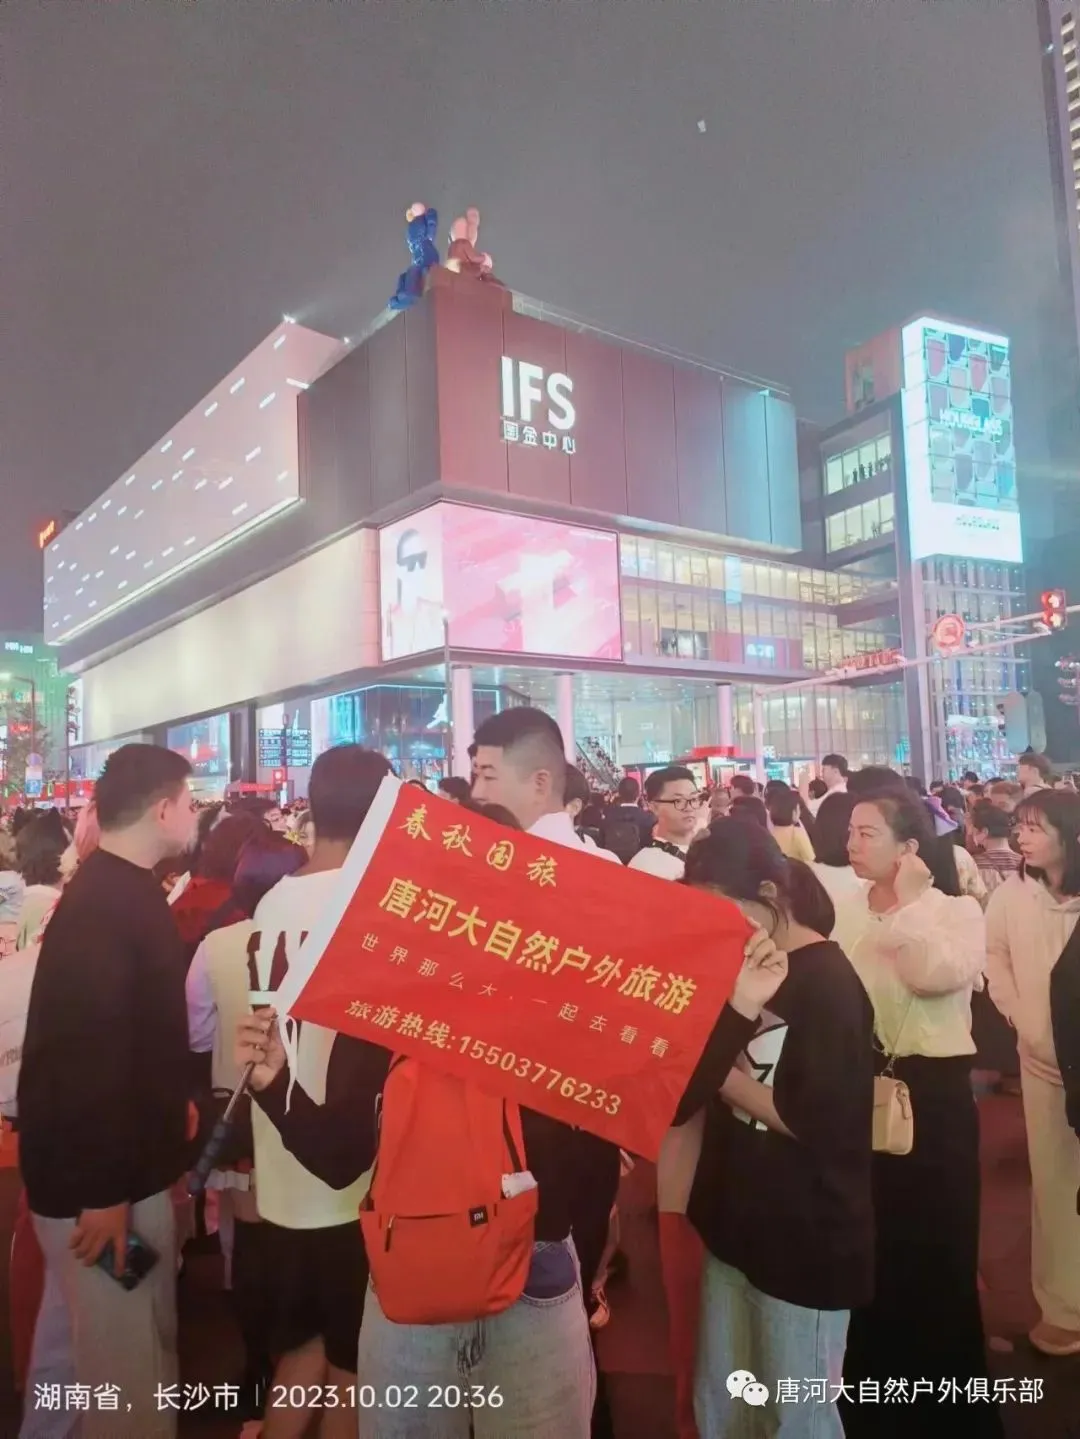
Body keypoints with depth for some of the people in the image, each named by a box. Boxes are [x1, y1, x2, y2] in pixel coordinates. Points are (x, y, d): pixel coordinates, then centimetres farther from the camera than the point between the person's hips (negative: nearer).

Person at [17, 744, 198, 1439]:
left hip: (129, 1165, 9)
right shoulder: (105, 905, -22)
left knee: (143, 1346, 21)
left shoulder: (125, 893, 9)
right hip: (98, 1178, -9)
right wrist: (102, 1192, -23)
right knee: (127, 1361, 6)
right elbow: (87, 1055, -26)